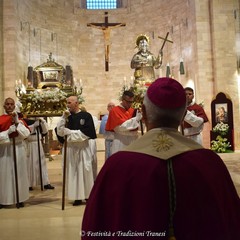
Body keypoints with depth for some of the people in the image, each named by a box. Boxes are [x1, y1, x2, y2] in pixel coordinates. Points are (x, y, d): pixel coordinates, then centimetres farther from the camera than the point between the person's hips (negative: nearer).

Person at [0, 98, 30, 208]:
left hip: (18, 149, 2)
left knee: (19, 173, 5)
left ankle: (19, 199, 14)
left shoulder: (20, 118, 7)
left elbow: (26, 134, -6)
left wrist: (17, 122, -14)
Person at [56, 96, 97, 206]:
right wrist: (63, 118, -8)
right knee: (73, 173, 5)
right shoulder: (68, 117, 8)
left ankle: (88, 196, 13)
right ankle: (77, 197, 12)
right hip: (70, 148, 4)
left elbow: (86, 133, -13)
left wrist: (69, 132, -11)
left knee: (85, 171, 1)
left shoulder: (86, 116, -5)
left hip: (83, 148, -4)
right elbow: (60, 132, 2)